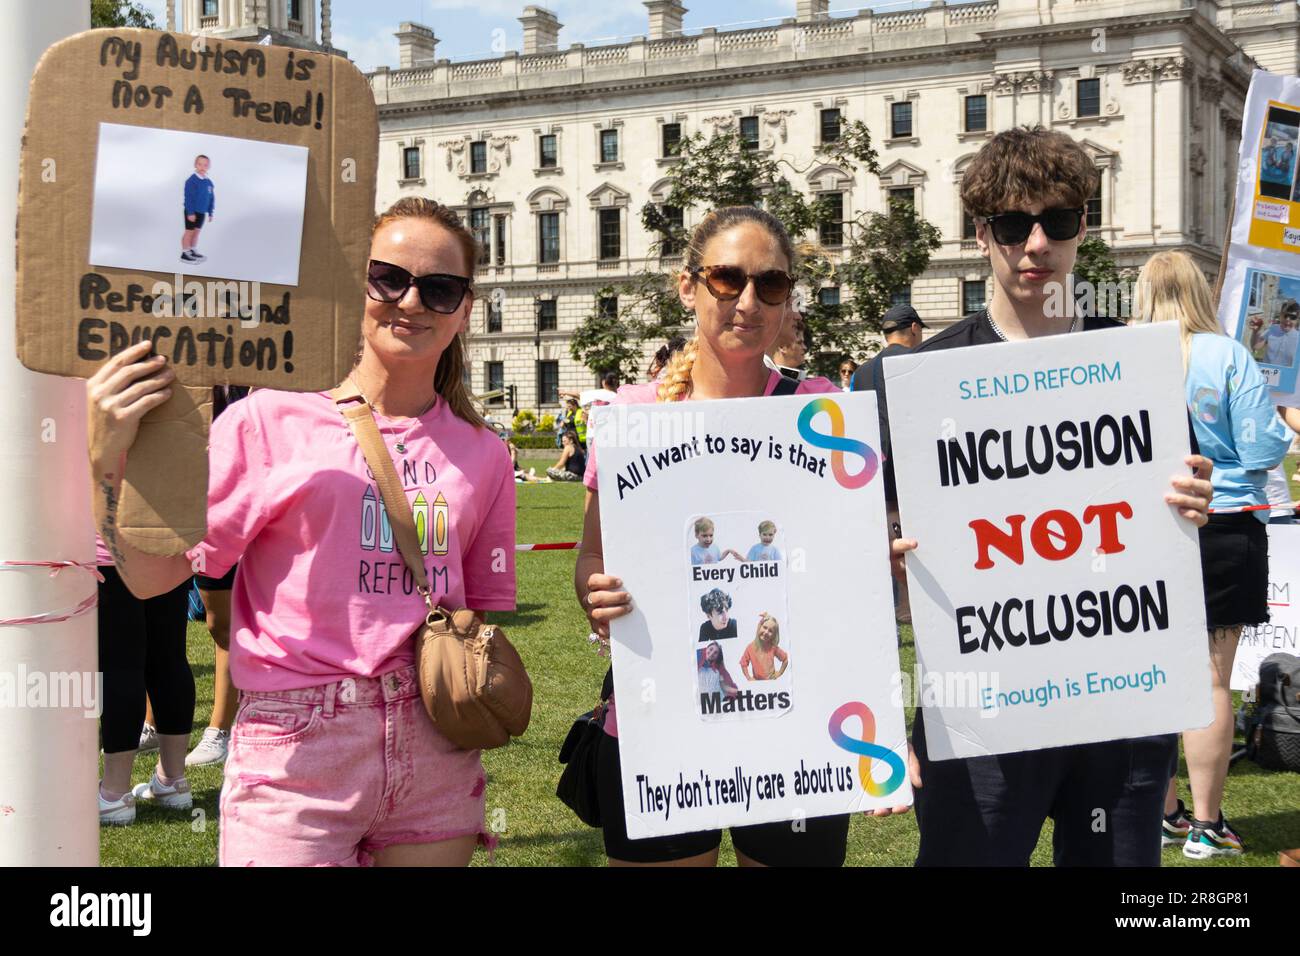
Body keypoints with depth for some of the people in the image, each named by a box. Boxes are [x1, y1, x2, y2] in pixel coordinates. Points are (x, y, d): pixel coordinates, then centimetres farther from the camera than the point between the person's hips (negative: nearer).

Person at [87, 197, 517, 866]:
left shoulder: (481, 455, 9)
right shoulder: (269, 422, -2)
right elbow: (152, 576, -5)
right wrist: (109, 463, -19)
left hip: (433, 754, 4)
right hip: (297, 755, -3)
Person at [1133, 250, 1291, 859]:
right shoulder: (1229, 357, -9)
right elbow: (1264, 449, -11)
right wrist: (1281, 429, 11)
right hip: (1222, 530, -2)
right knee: (1209, 679, 4)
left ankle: (1163, 814, 22)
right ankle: (1205, 825, 9)